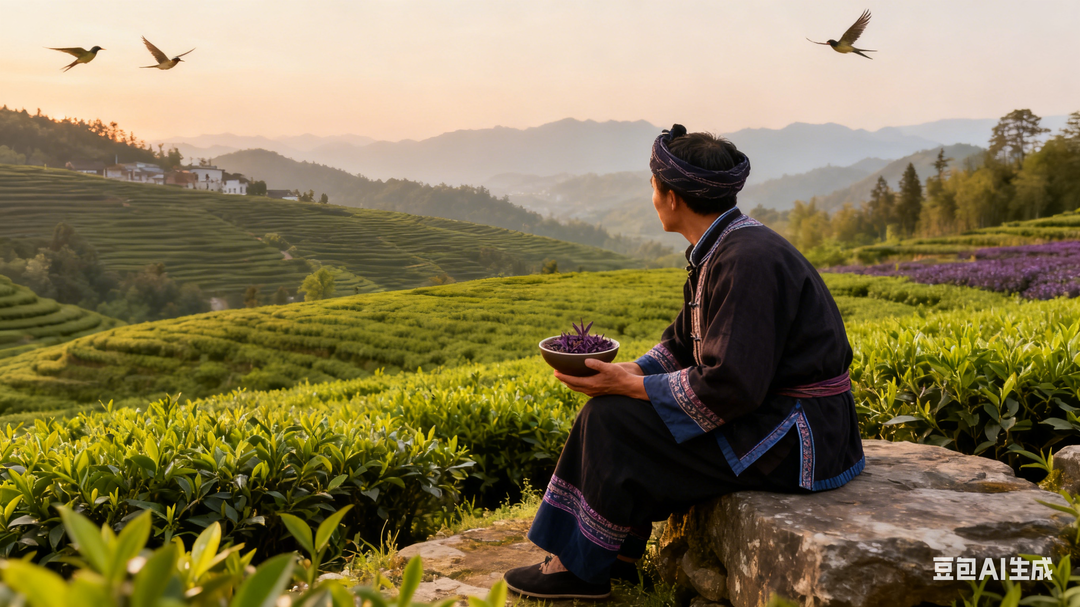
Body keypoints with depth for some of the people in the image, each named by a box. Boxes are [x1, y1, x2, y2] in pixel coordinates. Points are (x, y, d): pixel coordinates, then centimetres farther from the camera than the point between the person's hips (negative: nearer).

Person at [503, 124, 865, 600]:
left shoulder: (747, 261, -23)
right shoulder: (718, 252, 9)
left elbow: (729, 386, -27)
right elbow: (684, 342, 14)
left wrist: (630, 386, -19)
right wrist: (630, 372, -3)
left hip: (795, 443, -10)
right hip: (768, 412, 10)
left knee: (616, 420, -12)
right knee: (621, 403, 11)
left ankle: (583, 566, 5)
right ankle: (615, 551, 13)